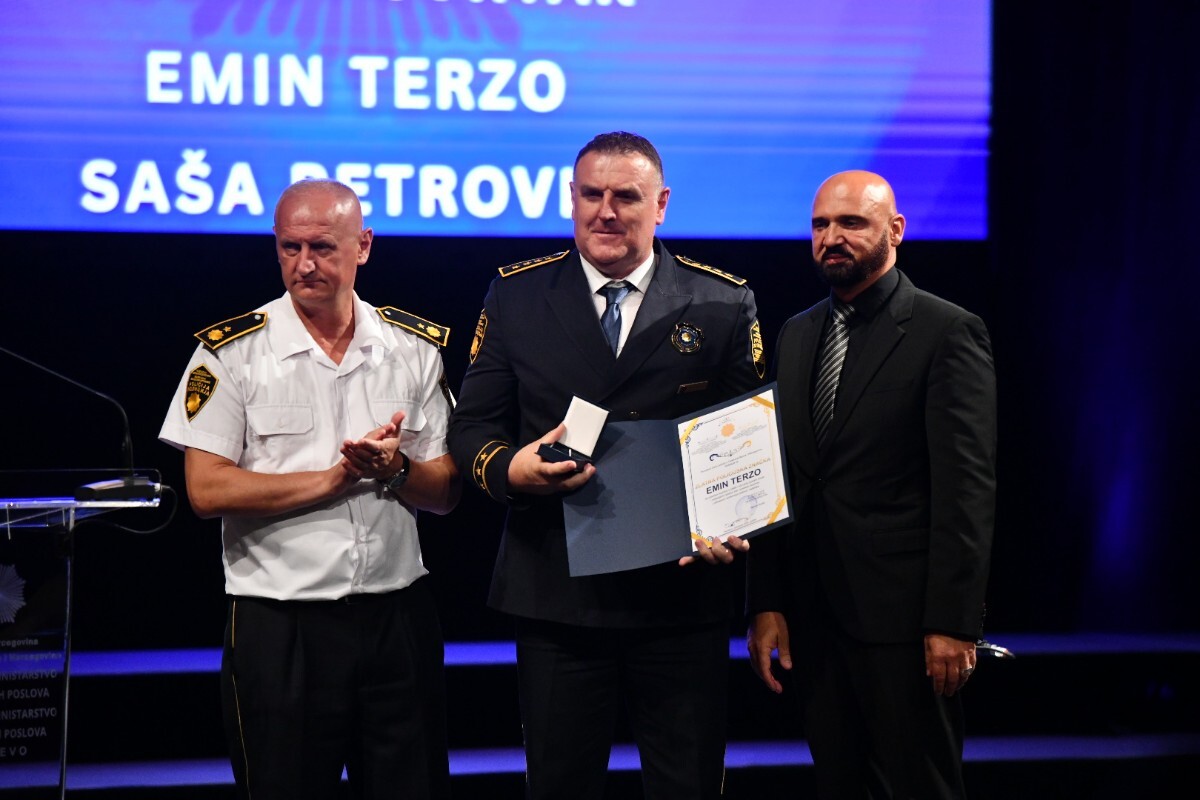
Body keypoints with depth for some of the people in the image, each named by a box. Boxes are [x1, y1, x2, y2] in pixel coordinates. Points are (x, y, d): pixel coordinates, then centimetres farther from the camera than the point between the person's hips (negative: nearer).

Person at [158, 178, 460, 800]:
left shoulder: (416, 347, 6)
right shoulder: (232, 351, -4)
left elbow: (444, 493, 7)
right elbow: (207, 490, -11)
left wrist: (395, 468, -15)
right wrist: (336, 477, -13)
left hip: (398, 615, 3)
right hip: (280, 625, -3)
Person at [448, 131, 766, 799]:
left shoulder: (724, 304, 2)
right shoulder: (516, 295, 5)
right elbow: (472, 426, 6)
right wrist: (509, 468, -17)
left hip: (683, 590, -1)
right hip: (556, 591, 1)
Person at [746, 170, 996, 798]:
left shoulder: (949, 333, -6)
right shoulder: (796, 336, 14)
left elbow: (967, 487, -11)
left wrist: (953, 623, -16)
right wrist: (766, 604, 5)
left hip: (904, 620, -6)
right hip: (813, 616, 6)